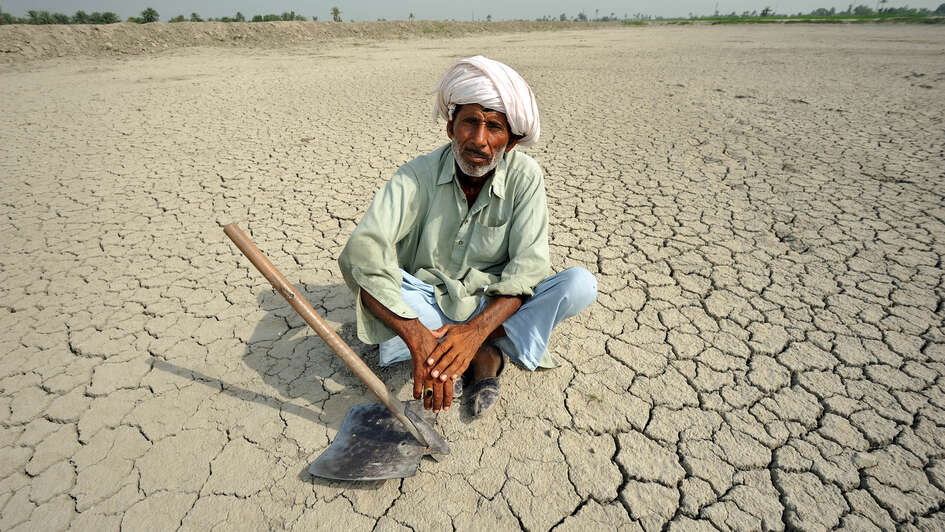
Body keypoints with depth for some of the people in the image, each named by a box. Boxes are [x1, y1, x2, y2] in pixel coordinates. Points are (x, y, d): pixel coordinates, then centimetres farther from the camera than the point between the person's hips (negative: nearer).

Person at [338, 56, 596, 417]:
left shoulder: (524, 177, -13)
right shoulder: (418, 176, -18)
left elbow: (529, 267, -20)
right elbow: (361, 251, -33)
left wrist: (476, 330, -36)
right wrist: (417, 337, -46)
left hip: (496, 306, 1)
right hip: (428, 304, 0)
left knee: (581, 284, -22)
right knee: (362, 273, -30)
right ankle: (489, 352, -22)